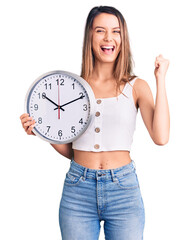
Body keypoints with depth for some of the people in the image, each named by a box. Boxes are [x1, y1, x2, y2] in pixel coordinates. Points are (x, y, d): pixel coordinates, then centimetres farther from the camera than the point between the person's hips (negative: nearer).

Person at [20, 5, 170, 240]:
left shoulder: (136, 87, 2)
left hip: (123, 189, -1)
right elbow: (69, 150, 11)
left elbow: (160, 137, -14)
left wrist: (160, 79, -8)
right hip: (78, 189, 1)